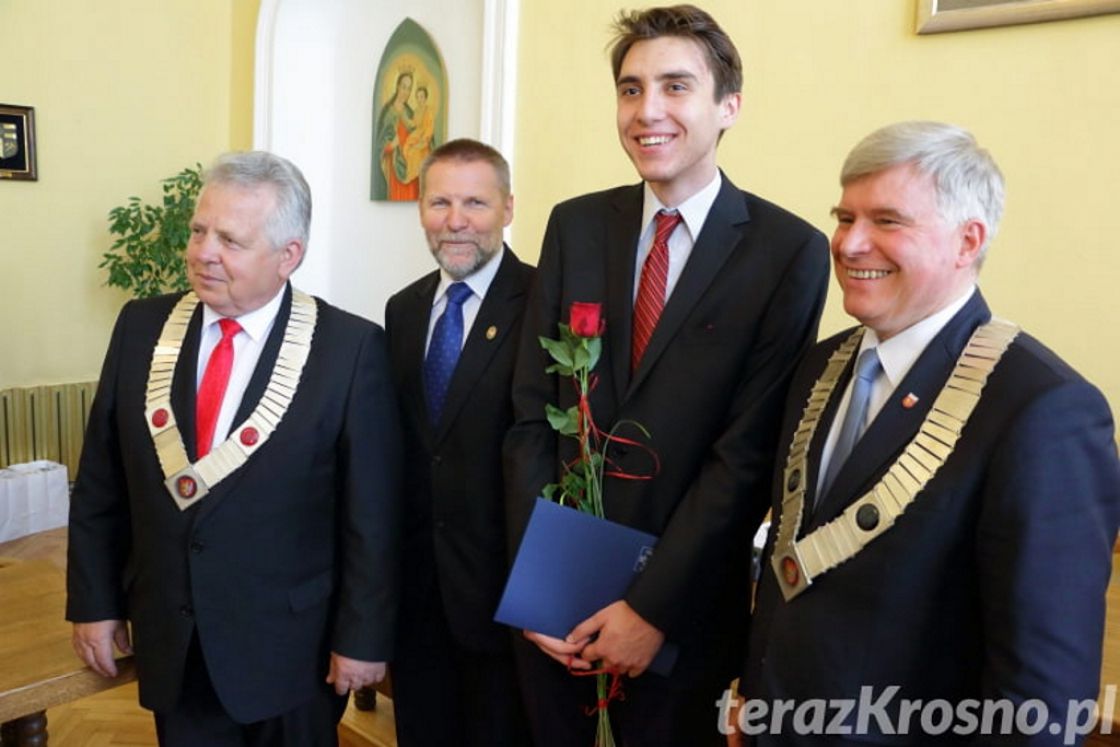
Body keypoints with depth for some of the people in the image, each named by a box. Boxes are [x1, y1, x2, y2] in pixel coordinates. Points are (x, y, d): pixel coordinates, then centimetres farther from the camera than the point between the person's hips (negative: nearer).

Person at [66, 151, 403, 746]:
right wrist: (93, 601, 5)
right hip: (168, 640, 4)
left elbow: (372, 512, -12)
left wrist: (363, 636, -9)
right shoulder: (142, 327, -2)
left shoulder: (351, 347, -15)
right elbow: (100, 483, 5)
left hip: (291, 646, -3)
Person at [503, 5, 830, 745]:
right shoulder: (575, 225, 1)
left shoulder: (790, 251, -10)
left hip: (685, 602, -3)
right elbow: (532, 413, -1)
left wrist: (654, 608, -13)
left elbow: (748, 452, -13)